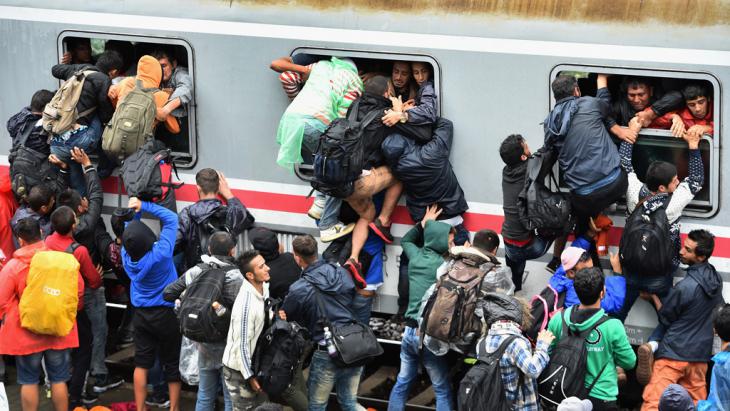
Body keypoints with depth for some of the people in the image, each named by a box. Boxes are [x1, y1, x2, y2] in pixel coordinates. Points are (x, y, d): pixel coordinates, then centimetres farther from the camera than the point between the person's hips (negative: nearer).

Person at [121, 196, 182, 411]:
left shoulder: (127, 256, -13)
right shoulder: (160, 253, -25)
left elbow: (129, 233, 9)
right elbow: (171, 218, -18)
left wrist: (134, 212, 1)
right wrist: (144, 206, -14)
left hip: (141, 314, 4)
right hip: (166, 313, -4)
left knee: (142, 363, 11)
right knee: (172, 365, 9)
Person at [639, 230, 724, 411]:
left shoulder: (684, 287, -20)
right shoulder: (716, 279, 2)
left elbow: (665, 318, -6)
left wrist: (653, 296, 9)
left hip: (674, 353, -7)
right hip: (700, 353, 8)